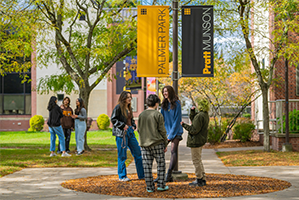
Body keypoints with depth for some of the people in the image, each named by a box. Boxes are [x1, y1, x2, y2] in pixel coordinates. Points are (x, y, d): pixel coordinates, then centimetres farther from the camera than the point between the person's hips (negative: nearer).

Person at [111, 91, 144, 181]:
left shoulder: (129, 108, 15)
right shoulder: (118, 107, -8)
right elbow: (113, 119, -13)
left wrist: (133, 126, 9)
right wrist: (123, 126, -16)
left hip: (130, 132, 8)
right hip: (121, 133, -8)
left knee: (138, 153, 7)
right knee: (122, 155, -1)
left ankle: (141, 175, 14)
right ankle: (122, 176, 9)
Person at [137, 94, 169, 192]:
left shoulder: (141, 115, 7)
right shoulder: (158, 115, -7)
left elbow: (139, 130, 12)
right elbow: (162, 131, -5)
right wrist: (165, 144, 3)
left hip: (144, 144, 4)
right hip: (157, 143, -4)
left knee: (147, 166, 5)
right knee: (161, 164, 7)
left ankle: (149, 187, 7)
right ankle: (161, 185, 8)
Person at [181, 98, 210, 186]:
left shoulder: (200, 116, -24)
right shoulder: (205, 115, 8)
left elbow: (194, 130, -24)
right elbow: (193, 120, 21)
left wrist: (184, 125, -14)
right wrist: (192, 112, 5)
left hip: (196, 141, -10)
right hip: (201, 140, 10)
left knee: (196, 161, -1)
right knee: (198, 160, 20)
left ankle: (199, 180, 6)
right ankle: (202, 179, 25)